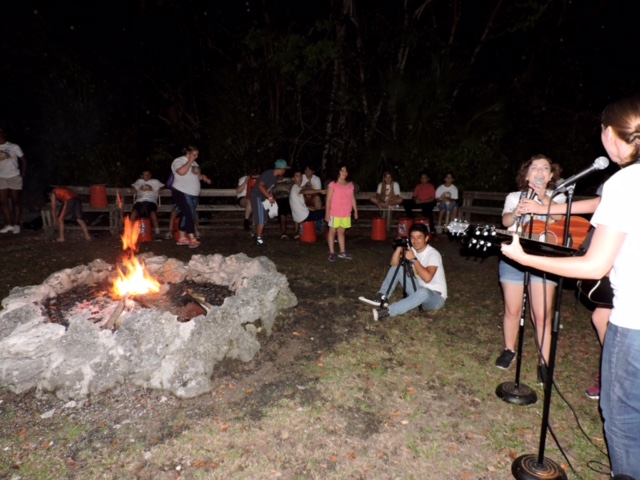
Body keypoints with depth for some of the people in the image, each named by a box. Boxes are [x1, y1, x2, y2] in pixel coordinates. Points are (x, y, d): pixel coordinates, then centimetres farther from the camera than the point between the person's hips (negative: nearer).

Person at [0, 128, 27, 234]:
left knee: (15, 202, 2)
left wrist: (23, 174, -6)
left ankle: (16, 225, 8)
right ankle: (9, 224, 9)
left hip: (14, 177, -3)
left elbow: (23, 160, 1)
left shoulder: (14, 147, -2)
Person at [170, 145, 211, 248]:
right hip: (182, 193, -8)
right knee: (190, 215, -17)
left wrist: (203, 177, 8)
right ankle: (192, 239, -20)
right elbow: (181, 172, -26)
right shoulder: (179, 161, -7)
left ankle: (182, 238, 18)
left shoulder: (194, 163, 19)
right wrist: (189, 161, -17)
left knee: (186, 215, 11)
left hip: (193, 194, 8)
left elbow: (196, 175, 29)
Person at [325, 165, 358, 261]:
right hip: (334, 213, -4)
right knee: (332, 231, 4)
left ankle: (342, 252, 21)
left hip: (346, 214, 4)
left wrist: (355, 211, 11)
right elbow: (328, 200, -8)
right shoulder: (333, 184, -5)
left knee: (341, 232, 14)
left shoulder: (350, 185, 10)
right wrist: (327, 213, -13)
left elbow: (352, 199, 14)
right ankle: (332, 253, 9)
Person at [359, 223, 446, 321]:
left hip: (436, 297, -7)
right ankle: (382, 298, -11)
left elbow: (427, 278, -35)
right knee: (396, 267, 2)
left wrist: (414, 259, -30)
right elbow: (394, 264, -8)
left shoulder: (433, 254, -20)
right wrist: (399, 248, -22)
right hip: (418, 291, 7)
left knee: (423, 292, -43)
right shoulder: (412, 250, 0)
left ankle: (388, 311, -43)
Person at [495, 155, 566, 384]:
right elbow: (506, 221, -8)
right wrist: (516, 213, -30)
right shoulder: (514, 196, 9)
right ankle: (509, 350, 28)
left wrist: (544, 198, -30)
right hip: (513, 258, 1)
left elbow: (559, 216, -14)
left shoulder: (556, 197, 8)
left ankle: (544, 361, 9)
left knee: (542, 314, -4)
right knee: (512, 310, 9)